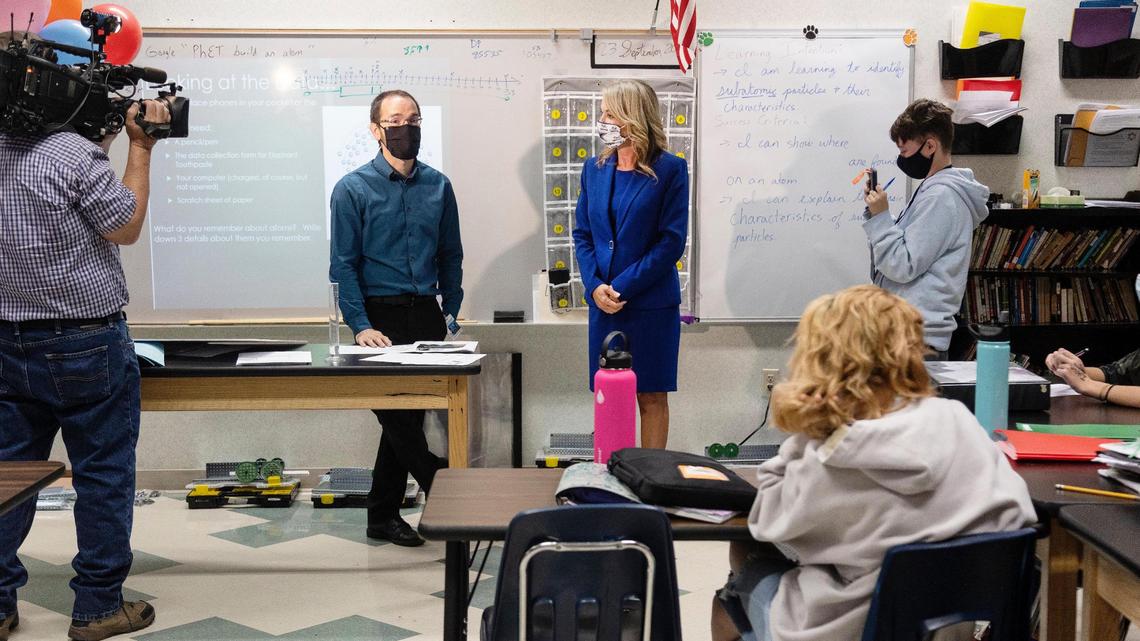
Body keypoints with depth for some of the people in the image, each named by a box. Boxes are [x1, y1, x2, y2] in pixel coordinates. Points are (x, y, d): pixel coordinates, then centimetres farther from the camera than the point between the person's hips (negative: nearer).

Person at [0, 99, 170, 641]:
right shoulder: (76, 154, -18)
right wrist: (140, 146, -3)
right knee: (103, 475, 5)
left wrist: (106, 137, 14)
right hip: (86, 345, -6)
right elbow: (125, 228, -7)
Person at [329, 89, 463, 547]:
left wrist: (450, 313, 5)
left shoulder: (437, 186, 9)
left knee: (406, 417, 9)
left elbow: (451, 256, 14)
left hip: (426, 316, 4)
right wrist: (361, 326, -16)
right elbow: (344, 265, -7)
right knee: (399, 418, -6)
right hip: (380, 316, -4)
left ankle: (384, 517, 19)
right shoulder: (353, 189, -3)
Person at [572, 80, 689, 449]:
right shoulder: (595, 169, 9)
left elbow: (672, 241, -10)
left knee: (652, 396, 5)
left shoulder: (669, 170, -6)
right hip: (603, 303, 4)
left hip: (652, 304, -4)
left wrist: (623, 287, -15)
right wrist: (595, 286, -7)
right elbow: (582, 234, 10)